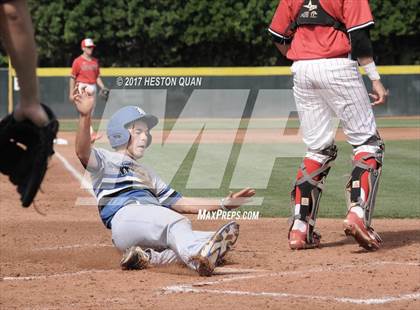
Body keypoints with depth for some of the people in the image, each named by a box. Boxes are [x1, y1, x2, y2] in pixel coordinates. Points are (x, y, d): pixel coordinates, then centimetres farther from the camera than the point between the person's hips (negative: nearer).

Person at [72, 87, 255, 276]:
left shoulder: (147, 174, 41)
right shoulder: (106, 160, 20)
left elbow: (180, 203, 35)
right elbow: (83, 153, -4)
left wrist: (224, 204, 23)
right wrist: (85, 117, -23)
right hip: (125, 217, -7)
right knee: (175, 222, -36)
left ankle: (146, 257, -35)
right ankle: (198, 256, -64)